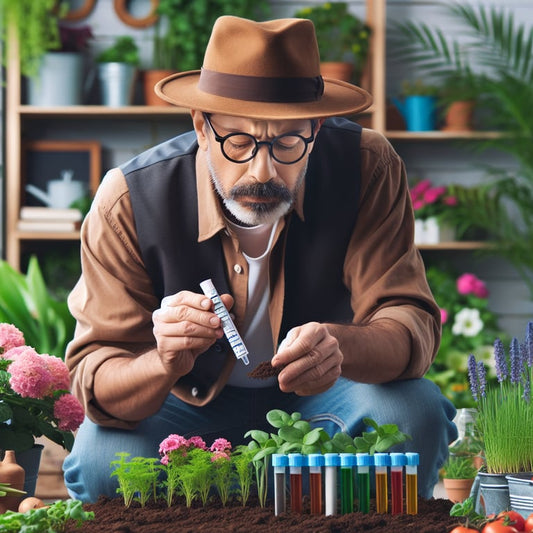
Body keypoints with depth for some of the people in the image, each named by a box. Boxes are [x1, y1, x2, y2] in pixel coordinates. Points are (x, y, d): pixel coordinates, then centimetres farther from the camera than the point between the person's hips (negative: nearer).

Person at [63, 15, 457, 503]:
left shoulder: (366, 167, -22)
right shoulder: (129, 201, -24)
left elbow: (411, 321, -26)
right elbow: (95, 380, -23)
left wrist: (341, 347, -51)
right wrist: (164, 362, -48)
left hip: (319, 400, 0)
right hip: (192, 405, 0)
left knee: (413, 412, -31)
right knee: (102, 459, -31)